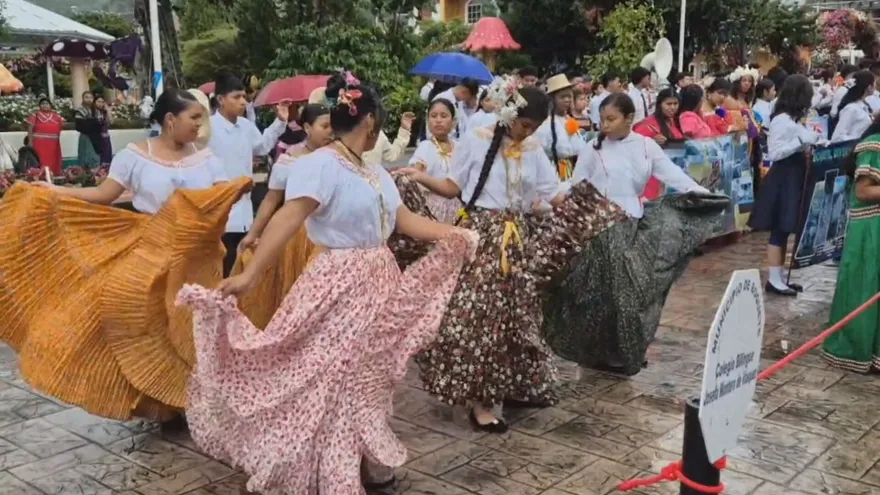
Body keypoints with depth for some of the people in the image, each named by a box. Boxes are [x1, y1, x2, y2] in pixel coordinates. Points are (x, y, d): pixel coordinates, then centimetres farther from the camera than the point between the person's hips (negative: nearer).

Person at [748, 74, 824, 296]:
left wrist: (811, 141, 6)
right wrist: (801, 141, -23)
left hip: (793, 177, 10)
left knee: (785, 229, 12)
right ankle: (773, 280, 1)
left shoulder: (793, 119, 12)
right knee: (779, 229, -5)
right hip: (783, 179, -10)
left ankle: (778, 277, 19)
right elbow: (773, 153, -22)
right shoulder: (781, 120, -17)